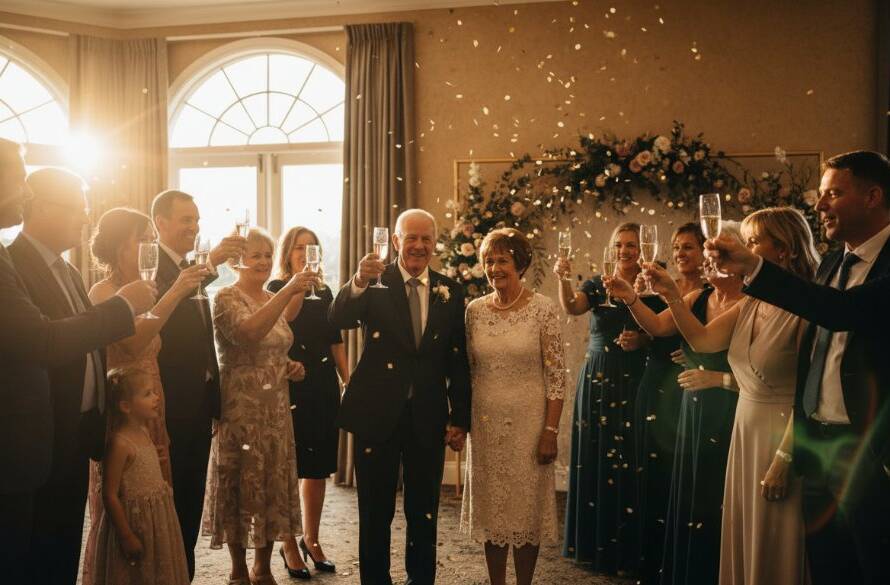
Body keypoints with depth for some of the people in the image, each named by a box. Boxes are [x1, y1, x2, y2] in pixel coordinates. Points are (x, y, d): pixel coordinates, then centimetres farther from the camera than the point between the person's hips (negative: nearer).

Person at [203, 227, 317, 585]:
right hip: (241, 410, -7)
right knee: (241, 487, 3)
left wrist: (293, 366, 3)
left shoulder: (274, 300, 12)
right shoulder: (227, 298, -10)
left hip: (276, 409, 7)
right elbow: (248, 333, -31)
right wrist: (288, 292, -36)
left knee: (273, 486, 11)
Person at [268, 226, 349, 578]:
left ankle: (311, 541, 23)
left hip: (323, 388, 5)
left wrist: (348, 381, 8)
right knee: (290, 469, 1)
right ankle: (289, 545, 14)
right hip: (289, 387, -5)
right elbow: (283, 322, -21)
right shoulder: (276, 288, -2)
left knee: (318, 469, 10)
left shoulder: (324, 292, 13)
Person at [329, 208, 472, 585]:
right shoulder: (376, 283, -4)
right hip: (377, 414, -2)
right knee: (375, 511, 11)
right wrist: (359, 282, -40)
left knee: (424, 512, 15)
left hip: (428, 417, 2)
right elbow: (338, 319, -21)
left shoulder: (449, 292, 4)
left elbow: (458, 360, 5)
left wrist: (460, 418, 3)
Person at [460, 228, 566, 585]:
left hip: (528, 422, -3)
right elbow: (466, 371, 8)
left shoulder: (542, 308, -8)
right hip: (484, 422, 3)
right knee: (490, 507, 12)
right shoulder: (475, 310, 2)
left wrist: (551, 430, -11)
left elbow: (557, 375, -8)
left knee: (527, 507, 7)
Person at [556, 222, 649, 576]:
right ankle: (593, 544, 22)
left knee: (627, 463, 1)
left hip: (635, 383, -2)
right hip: (597, 380, 2)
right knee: (594, 460, 8)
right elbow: (572, 308, -15)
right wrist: (563, 279, -33)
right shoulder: (597, 285, 5)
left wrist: (642, 341, -17)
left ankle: (627, 550, 16)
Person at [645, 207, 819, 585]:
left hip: (784, 436, -8)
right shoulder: (750, 304, 8)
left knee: (775, 552, 5)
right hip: (746, 430, 8)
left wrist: (783, 460, -20)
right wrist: (671, 295, -8)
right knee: (744, 543, 17)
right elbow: (702, 340, 1)